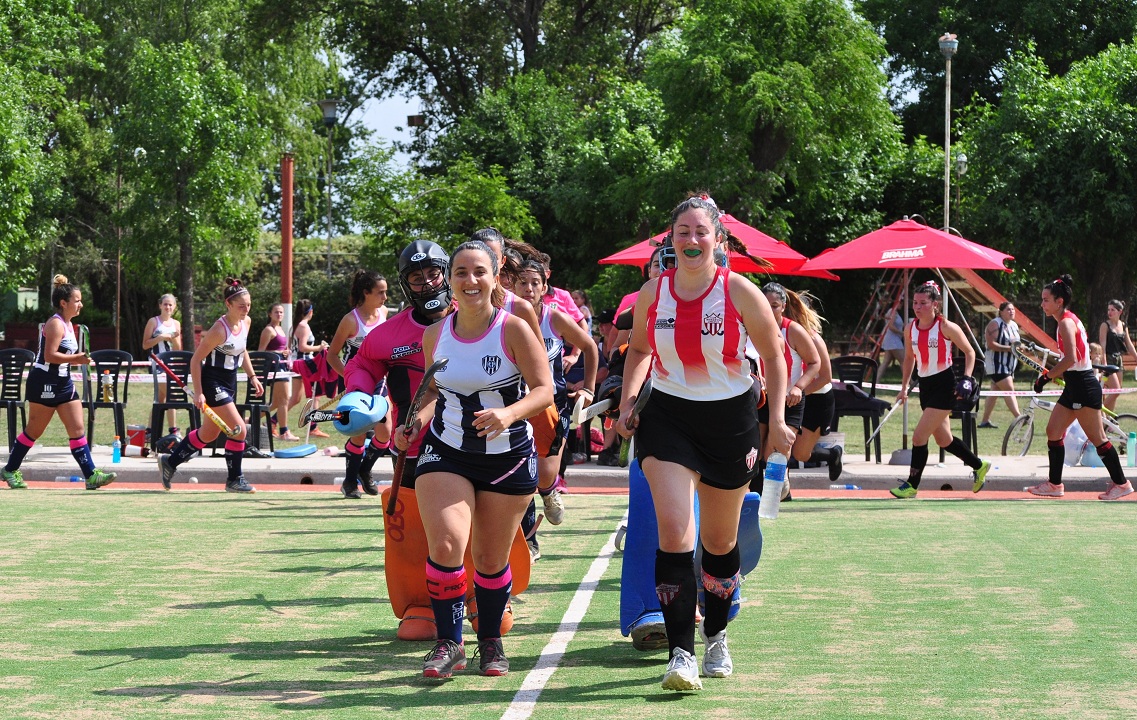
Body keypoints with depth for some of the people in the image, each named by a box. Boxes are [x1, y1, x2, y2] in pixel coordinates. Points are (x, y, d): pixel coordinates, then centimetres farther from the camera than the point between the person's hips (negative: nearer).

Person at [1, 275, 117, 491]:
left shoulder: (68, 324, 13)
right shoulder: (56, 324, -15)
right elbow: (50, 355, -23)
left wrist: (79, 359, 8)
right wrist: (76, 359, -24)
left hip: (62, 383, 9)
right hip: (45, 382, -9)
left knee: (77, 428, 0)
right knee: (34, 430, 2)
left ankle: (91, 475, -4)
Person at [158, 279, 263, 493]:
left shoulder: (246, 322, 1)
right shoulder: (220, 330, -23)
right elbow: (196, 360, -19)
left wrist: (252, 376, 13)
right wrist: (198, 392, -22)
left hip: (229, 382, 9)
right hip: (212, 382, -9)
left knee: (209, 434, 18)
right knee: (239, 429, -13)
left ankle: (170, 461, 35)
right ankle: (234, 480, 1)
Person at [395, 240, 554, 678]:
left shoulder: (513, 329, -12)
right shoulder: (435, 335, 0)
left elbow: (544, 389, -15)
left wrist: (510, 414, -33)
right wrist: (420, 419, -5)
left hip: (508, 458, -2)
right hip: (446, 453, 2)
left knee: (491, 558, 7)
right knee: (445, 545, -18)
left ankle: (491, 641, 30)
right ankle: (449, 644, -6)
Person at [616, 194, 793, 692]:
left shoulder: (740, 293, -9)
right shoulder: (652, 293, -3)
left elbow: (774, 357, 1)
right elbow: (638, 349, 16)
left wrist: (777, 418, -6)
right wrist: (628, 400, 4)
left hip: (730, 421, 0)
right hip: (667, 418, 0)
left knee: (720, 542, 11)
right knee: (673, 530, -17)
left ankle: (716, 638, 35)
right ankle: (681, 654, -17)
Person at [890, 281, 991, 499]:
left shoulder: (946, 327, -14)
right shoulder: (910, 329, 2)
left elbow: (969, 352, -4)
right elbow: (909, 358, 17)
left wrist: (967, 378, -15)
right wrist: (904, 388, 15)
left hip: (944, 386, -7)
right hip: (925, 386, 7)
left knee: (919, 436, -11)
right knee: (944, 440, 16)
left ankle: (912, 485, 1)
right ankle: (979, 466, 37)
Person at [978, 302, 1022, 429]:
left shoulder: (1014, 325, 15)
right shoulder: (995, 324, -12)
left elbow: (1016, 343, 27)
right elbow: (991, 344, -19)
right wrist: (1009, 348, -24)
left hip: (1008, 365, 9)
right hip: (996, 364, -9)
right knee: (1009, 389, -17)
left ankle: (985, 421, 14)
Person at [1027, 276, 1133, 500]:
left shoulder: (1066, 322, -16)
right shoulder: (1068, 320, 14)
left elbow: (1071, 359, -26)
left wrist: (1047, 376, -20)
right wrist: (1053, 374, 13)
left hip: (1083, 387, -10)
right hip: (1074, 386, 10)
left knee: (1096, 438, -3)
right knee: (1053, 431, 9)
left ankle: (1121, 483, 5)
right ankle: (1054, 484, 13)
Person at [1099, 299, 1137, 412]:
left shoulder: (1123, 326, 10)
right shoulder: (1105, 325, -8)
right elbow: (1102, 345, -14)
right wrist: (1104, 363, -23)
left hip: (1118, 360, 6)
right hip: (1108, 360, -6)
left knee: (1115, 392, 6)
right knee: (1115, 390, -14)